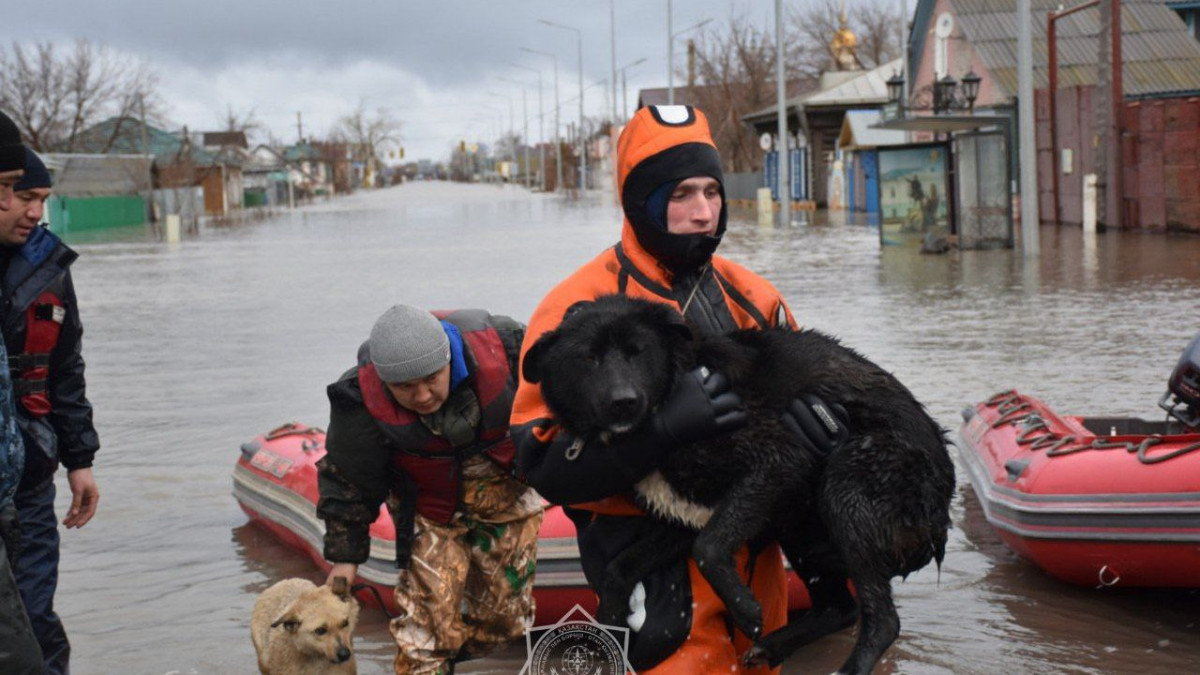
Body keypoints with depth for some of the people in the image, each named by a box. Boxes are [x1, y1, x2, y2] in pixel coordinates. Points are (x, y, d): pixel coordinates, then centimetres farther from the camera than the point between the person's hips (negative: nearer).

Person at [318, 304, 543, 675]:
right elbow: (348, 479, -11)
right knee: (428, 618, -14)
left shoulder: (503, 347, -28)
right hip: (428, 511, -2)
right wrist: (344, 556, -6)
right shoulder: (362, 400, -27)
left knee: (506, 617, 8)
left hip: (506, 497, 2)